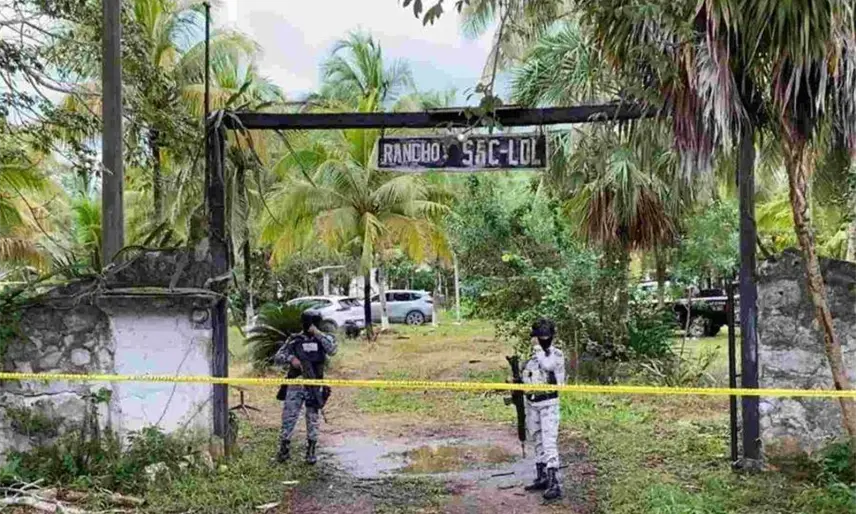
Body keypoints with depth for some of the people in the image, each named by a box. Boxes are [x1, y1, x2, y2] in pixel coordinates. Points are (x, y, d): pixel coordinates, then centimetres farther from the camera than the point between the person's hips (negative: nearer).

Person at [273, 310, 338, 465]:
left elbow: (332, 350, -21)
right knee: (288, 418, 2)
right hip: (295, 386, 1)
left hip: (314, 387, -1)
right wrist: (290, 358, -19)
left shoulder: (324, 338, 1)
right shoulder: (294, 340, 3)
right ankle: (284, 449, 16)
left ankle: (311, 451, 18)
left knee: (312, 420, 7)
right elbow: (277, 358, 1)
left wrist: (317, 333, -21)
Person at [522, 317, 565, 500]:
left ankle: (554, 484, -14)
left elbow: (547, 365, -28)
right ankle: (541, 478, 23)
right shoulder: (530, 354, 10)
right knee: (537, 442, 13)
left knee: (549, 442, -12)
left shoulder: (557, 354, -7)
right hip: (531, 403, 6)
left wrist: (538, 348, -18)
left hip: (548, 403, -6)